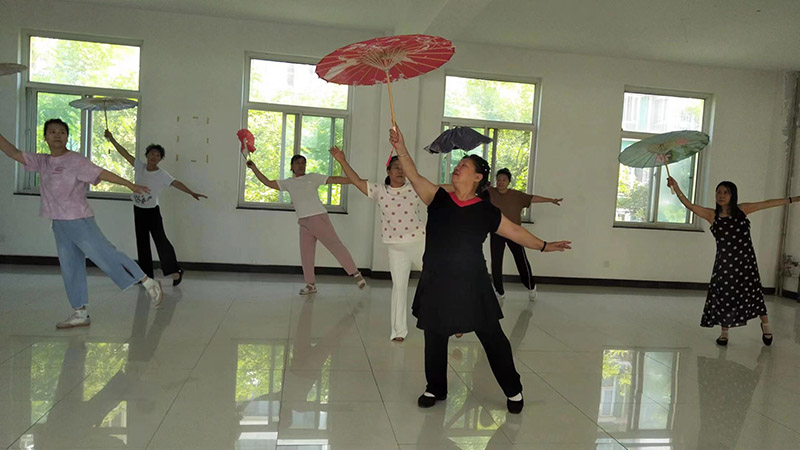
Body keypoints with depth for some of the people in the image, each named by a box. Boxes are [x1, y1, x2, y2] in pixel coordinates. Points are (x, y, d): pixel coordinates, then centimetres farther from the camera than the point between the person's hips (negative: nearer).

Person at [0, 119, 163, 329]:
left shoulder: (75, 160, -9)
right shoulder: (42, 162, 12)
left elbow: (102, 174, -16)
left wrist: (130, 184, -24)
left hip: (79, 221, -7)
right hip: (59, 224, 7)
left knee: (105, 255, -8)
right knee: (69, 269, 9)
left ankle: (148, 283, 0)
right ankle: (80, 313, 16)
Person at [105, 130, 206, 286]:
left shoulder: (162, 175, -11)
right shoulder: (139, 166, -2)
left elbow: (177, 183, -21)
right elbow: (125, 153, 1)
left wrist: (192, 193, -33)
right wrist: (112, 139, -1)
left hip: (152, 211, -4)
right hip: (138, 210, 4)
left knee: (160, 239, -12)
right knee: (142, 243, 8)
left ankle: (175, 271, -8)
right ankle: (146, 275, 15)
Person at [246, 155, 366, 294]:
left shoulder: (313, 177, 6)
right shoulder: (288, 183, 16)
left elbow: (334, 179, 2)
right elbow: (267, 182, 15)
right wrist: (254, 168, 8)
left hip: (318, 217, -4)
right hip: (304, 223, 4)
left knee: (335, 245, -6)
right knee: (306, 254, 2)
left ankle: (356, 274, 1)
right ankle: (311, 284, 12)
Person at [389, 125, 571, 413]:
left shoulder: (486, 211, 0)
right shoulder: (438, 199, 2)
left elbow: (515, 231, 8)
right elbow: (414, 177, -6)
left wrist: (544, 246, 10)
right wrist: (401, 149, -16)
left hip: (472, 285, -1)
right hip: (436, 284, 2)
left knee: (492, 337, 7)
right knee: (435, 338, 13)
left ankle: (513, 390, 26)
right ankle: (435, 389, 34)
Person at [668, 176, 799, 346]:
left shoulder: (742, 209, 3)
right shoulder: (712, 215, -1)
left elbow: (767, 203, 9)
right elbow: (690, 205, -12)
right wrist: (676, 188, -24)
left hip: (745, 259, 0)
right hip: (724, 261, 0)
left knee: (753, 291, 6)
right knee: (724, 294, 4)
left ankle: (765, 325, 30)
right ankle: (724, 332, 20)